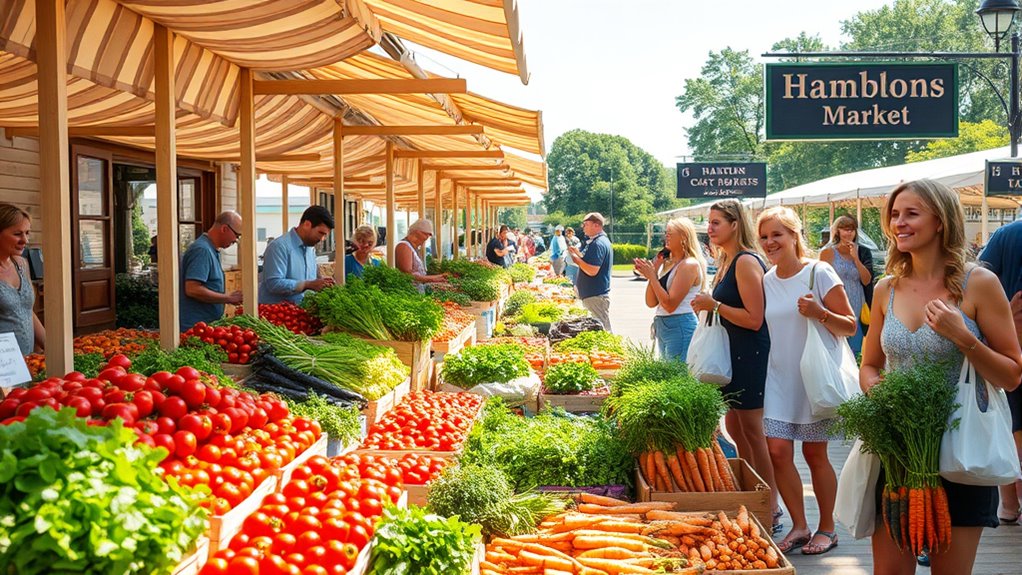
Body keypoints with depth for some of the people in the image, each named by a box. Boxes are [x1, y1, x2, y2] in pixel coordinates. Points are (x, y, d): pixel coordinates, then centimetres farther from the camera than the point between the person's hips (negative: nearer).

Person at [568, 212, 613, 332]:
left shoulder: (598, 244, -18)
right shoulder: (602, 240, 15)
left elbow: (592, 271, -25)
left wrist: (577, 259, -13)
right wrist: (578, 254, 10)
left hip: (596, 296, -11)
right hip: (595, 294, 11)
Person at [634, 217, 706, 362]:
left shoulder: (689, 264, -12)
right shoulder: (668, 264, 13)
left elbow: (670, 304, -18)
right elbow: (651, 302, 10)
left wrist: (652, 276, -14)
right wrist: (653, 272, 1)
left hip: (680, 328, -9)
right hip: (662, 327, 9)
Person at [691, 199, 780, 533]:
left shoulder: (746, 262, -17)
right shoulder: (726, 261, 13)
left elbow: (754, 319, -22)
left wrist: (714, 305, -19)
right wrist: (707, 306, 8)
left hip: (750, 352, -10)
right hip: (732, 352, 10)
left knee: (753, 431, -4)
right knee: (734, 426, 15)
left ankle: (771, 512, 6)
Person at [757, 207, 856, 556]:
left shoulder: (819, 272, -10)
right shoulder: (766, 281, 6)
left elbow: (850, 326, -9)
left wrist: (819, 312, -25)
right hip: (780, 377, 5)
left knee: (814, 453, 3)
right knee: (777, 450, -2)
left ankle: (827, 528, 21)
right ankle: (799, 526, 14)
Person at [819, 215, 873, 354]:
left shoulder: (862, 252, 7)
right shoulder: (828, 253, -2)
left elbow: (867, 280, 0)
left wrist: (856, 258, -9)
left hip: (857, 311, 3)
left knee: (854, 351, 7)